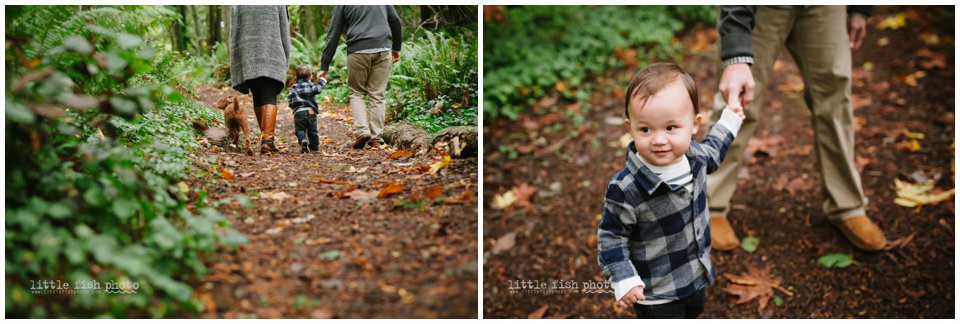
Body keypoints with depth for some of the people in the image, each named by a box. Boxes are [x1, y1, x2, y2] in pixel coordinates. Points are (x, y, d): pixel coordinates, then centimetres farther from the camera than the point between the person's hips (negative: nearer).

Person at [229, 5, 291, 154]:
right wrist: (285, 61, 13)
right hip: (271, 56, -2)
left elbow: (234, 35, 4)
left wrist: (235, 66, 7)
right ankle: (267, 139, -22)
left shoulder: (236, 5, 7)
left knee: (257, 98, 14)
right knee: (270, 98, -6)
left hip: (248, 58, 2)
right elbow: (284, 33, 5)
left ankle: (266, 138, 19)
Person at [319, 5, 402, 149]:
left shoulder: (342, 5, 7)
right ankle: (376, 137, 5)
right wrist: (396, 48, 29)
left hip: (358, 51, -2)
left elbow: (333, 36, 7)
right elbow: (395, 21, 18)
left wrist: (324, 66, 9)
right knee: (377, 95, 8)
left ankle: (362, 129, -6)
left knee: (356, 93, 13)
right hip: (383, 49, 2)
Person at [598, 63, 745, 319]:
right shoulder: (626, 189, -33)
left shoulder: (693, 155, -13)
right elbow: (611, 235, -20)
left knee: (694, 311, 31)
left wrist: (728, 123, 23)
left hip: (696, 274, 7)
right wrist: (623, 280, -25)